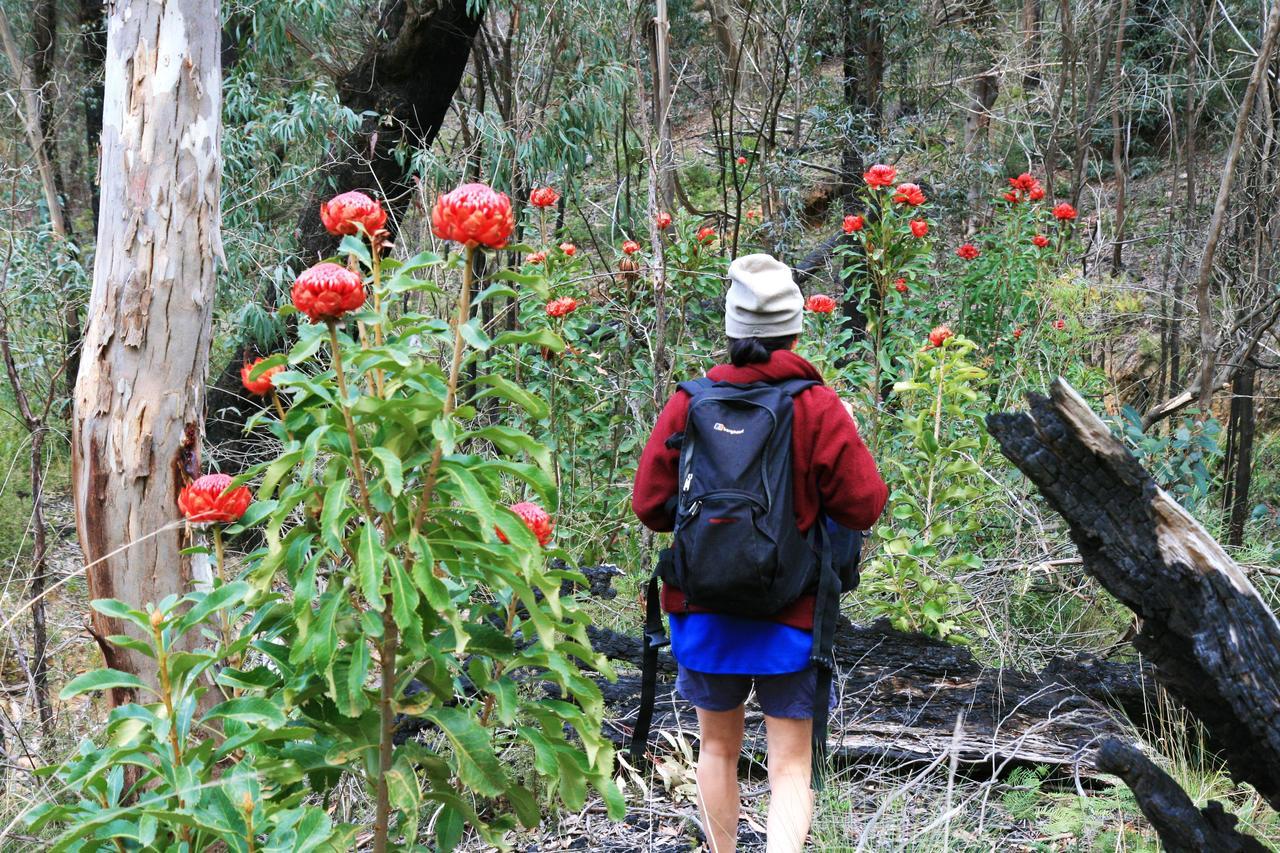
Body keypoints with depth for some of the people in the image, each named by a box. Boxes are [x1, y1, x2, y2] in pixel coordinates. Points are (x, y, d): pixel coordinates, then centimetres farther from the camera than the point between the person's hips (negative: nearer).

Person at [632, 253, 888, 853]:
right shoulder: (818, 407, -10)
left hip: (704, 609, 2)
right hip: (790, 617, -2)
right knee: (791, 767, 3)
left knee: (718, 746, 21)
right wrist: (849, 439, 7)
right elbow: (863, 507, -9)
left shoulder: (689, 403, -5)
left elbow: (650, 506, -2)